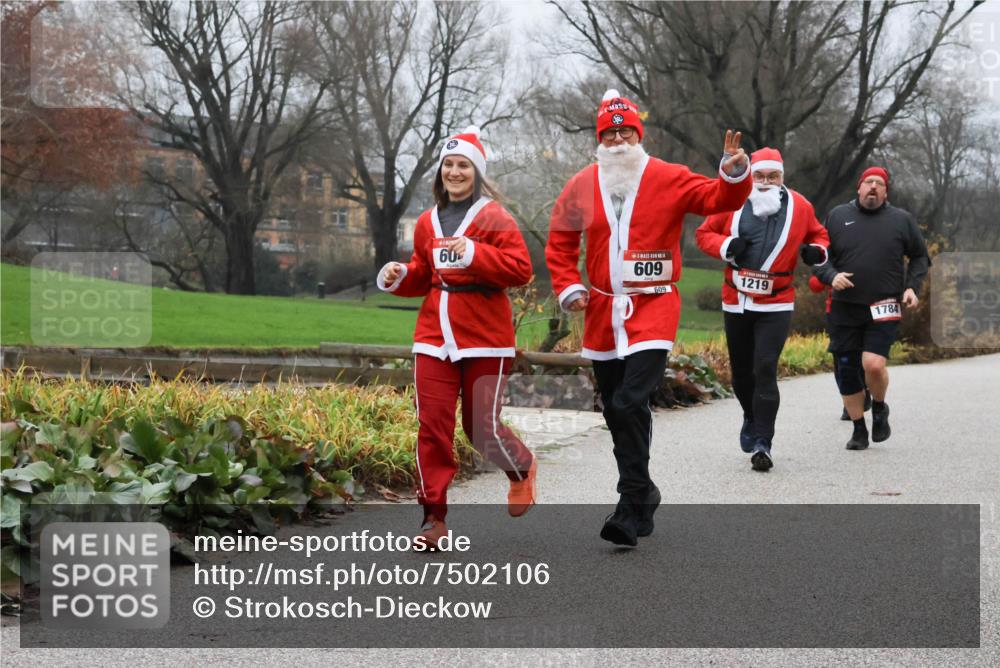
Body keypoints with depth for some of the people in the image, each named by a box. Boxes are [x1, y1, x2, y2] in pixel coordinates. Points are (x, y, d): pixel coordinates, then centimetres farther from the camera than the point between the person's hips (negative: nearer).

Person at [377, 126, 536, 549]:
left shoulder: (494, 218, -4)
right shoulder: (428, 222, 13)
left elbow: (521, 270, -13)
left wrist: (473, 253, -22)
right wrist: (398, 277, 2)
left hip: (484, 339, -5)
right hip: (435, 337, 5)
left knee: (482, 427, -2)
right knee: (433, 426, -2)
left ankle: (522, 470, 32)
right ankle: (434, 517, 5)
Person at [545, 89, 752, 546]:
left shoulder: (668, 179, -2)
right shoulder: (582, 186, 6)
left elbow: (718, 199, -7)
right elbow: (560, 241, 15)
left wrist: (734, 175, -27)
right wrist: (568, 287, 3)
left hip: (653, 308, -4)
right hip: (602, 311, 5)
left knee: (631, 404, -18)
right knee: (615, 412, 12)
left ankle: (631, 511, -14)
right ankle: (642, 495, 31)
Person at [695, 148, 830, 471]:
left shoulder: (799, 206, 1)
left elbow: (819, 235, 17)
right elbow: (703, 233, 6)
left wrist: (817, 251, -6)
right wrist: (726, 246, -14)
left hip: (776, 305, -2)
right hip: (736, 302, 2)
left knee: (765, 369, -14)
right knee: (741, 371, 14)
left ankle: (762, 443, -11)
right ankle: (752, 417, 44)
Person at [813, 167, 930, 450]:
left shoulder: (901, 220, 5)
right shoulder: (838, 216, 6)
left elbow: (920, 257, 16)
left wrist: (912, 286, 1)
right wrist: (831, 276, -11)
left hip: (884, 309, -2)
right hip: (844, 310, 2)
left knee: (874, 364, -20)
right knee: (847, 371, 4)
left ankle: (879, 407, 11)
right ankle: (859, 430, 20)